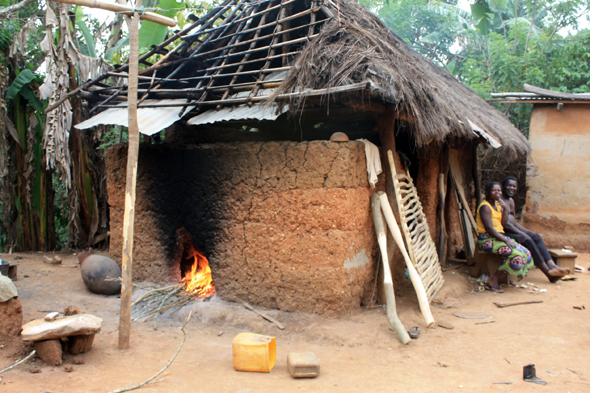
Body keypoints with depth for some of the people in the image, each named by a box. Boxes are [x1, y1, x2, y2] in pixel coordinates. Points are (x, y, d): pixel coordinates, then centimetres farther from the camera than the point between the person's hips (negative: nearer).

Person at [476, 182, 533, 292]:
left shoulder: (498, 204, 16)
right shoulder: (485, 207, -12)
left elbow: (503, 223, 8)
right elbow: (489, 228, -20)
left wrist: (505, 208, -4)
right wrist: (505, 240, -23)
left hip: (499, 237, 9)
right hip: (487, 239, -9)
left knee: (526, 253, -4)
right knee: (516, 254, -26)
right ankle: (494, 279, -12)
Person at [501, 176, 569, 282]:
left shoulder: (511, 201, 19)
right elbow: (504, 223, -19)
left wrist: (529, 232, 9)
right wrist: (522, 234, -20)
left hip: (513, 230, 9)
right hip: (503, 233, -9)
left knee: (536, 237, -8)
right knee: (527, 240, -24)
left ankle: (552, 266, -19)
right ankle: (548, 272, -21)